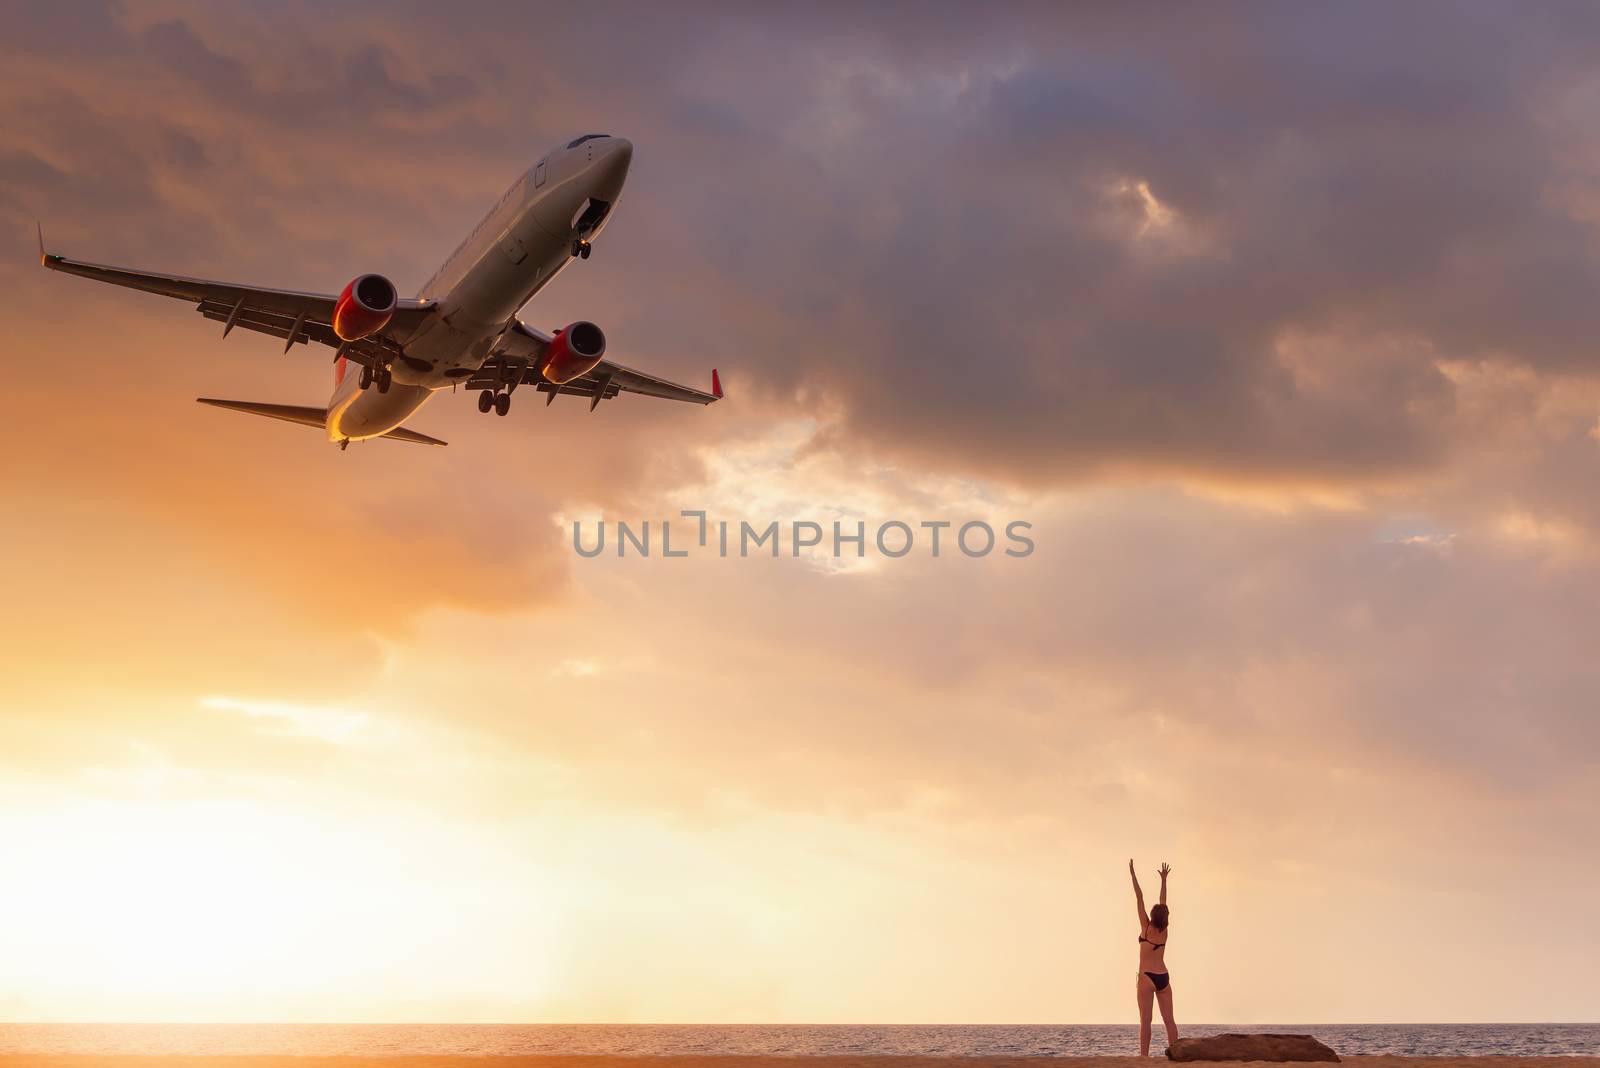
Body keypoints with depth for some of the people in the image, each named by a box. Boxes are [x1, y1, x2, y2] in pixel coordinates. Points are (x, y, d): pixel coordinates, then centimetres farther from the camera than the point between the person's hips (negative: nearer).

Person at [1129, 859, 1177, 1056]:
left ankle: (1144, 1057, -14)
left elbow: (1139, 898, -1)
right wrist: (1164, 879, 26)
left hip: (1147, 977, -5)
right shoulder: (1164, 931, 7)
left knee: (1145, 1021, -8)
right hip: (1163, 978, 5)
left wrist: (1132, 874, 2)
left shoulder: (1146, 927, -3)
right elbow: (1163, 903, 17)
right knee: (1169, 1020, 3)